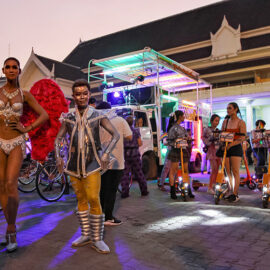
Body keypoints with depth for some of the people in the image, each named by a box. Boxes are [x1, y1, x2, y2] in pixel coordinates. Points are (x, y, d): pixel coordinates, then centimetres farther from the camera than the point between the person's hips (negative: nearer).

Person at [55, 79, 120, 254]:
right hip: (74, 164, 3)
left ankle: (97, 239, 5)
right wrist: (58, 156, -2)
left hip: (92, 164, -3)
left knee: (94, 200, -9)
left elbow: (116, 135, -4)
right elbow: (58, 139, 14)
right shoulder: (68, 118, 8)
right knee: (81, 200, 11)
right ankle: (86, 235, 25)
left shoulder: (98, 116, 0)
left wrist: (106, 153, -16)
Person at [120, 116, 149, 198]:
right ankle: (144, 190, 18)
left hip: (125, 154, 0)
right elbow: (140, 143, -3)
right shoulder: (136, 131, -2)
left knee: (125, 174, 4)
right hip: (135, 154, 0)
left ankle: (125, 192, 1)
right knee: (139, 173, 10)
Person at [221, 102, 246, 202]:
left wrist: (231, 144, -21)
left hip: (236, 148, -5)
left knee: (235, 172, -6)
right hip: (226, 148, 5)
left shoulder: (241, 122, -2)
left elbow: (242, 138, -10)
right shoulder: (225, 121, 12)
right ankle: (231, 192, 15)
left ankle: (235, 194, -1)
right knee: (228, 172, 6)